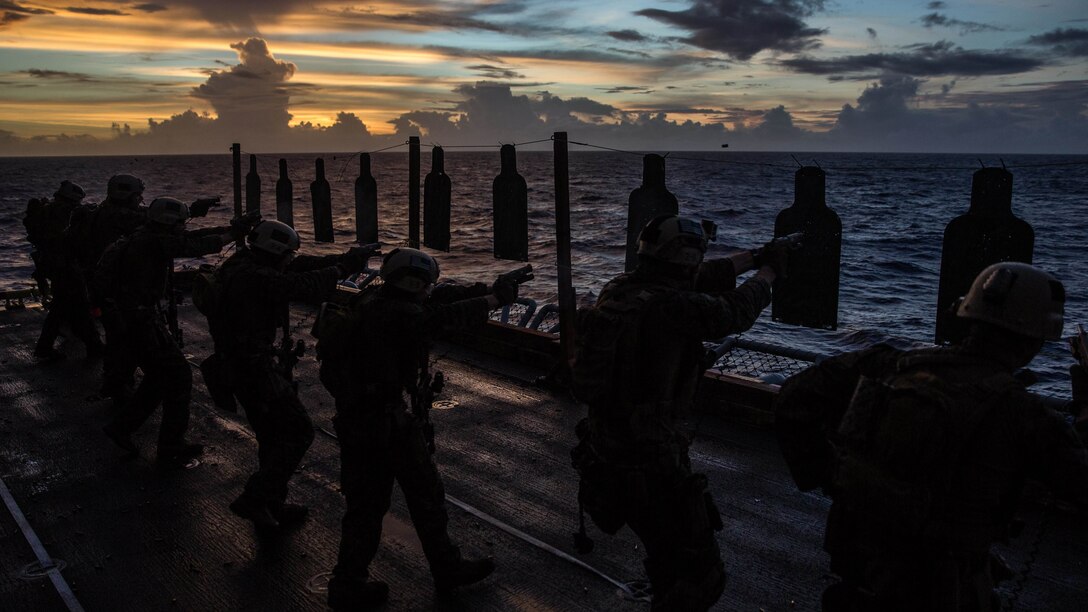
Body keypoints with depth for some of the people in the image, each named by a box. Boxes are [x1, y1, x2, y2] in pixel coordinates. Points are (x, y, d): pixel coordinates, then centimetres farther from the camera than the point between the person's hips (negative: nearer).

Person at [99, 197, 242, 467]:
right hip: (144, 323, -10)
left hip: (127, 322, 10)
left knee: (160, 377, 22)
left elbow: (190, 237, 14)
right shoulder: (153, 241, -17)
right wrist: (232, 234, -2)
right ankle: (171, 450, 8)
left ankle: (121, 427, 25)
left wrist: (230, 229, 11)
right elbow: (196, 246, -16)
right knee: (178, 377, 1)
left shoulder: (142, 237, 11)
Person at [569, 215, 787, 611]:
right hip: (651, 466, -9)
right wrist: (769, 270, 17)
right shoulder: (673, 307, -21)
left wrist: (749, 259, 25)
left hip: (605, 455, 9)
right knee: (702, 575, 4)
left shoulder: (617, 291, 1)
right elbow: (736, 310, -3)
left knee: (667, 549, 31)